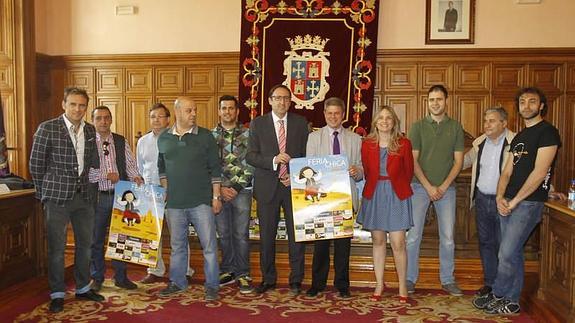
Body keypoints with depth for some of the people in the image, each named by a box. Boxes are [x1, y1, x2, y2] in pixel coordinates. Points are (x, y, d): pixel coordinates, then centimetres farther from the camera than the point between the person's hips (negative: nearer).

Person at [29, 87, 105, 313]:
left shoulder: (90, 130, 6)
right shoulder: (47, 128, -8)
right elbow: (36, 163, -2)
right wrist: (45, 192, 2)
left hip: (83, 195, 5)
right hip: (57, 197, -5)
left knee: (85, 243, 14)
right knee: (57, 247, 3)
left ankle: (83, 288, 29)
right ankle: (57, 294, 18)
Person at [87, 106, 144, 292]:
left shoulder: (121, 142, 8)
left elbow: (130, 164, 4)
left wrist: (136, 177, -15)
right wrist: (106, 175, -17)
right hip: (97, 197, -2)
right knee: (96, 239, 8)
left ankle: (121, 277, 23)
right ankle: (97, 278, 23)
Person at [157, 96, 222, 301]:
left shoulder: (205, 136, -1)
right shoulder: (164, 138, 7)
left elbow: (215, 169, 0)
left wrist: (216, 197, -4)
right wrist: (166, 191, 10)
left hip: (201, 201, -3)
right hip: (174, 203, 3)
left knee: (209, 244, 0)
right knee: (177, 245, 14)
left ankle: (212, 285, 12)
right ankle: (177, 282, 29)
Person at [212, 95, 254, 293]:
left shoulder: (247, 135, 2)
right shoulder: (211, 136, 6)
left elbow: (250, 165, -3)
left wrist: (236, 188, -10)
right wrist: (220, 188, -7)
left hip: (242, 191, -2)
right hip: (219, 191, 2)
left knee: (241, 234, 1)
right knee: (224, 234, 9)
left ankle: (242, 274, 12)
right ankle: (227, 271, 22)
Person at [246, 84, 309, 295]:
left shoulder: (300, 123, 7)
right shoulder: (258, 124, 4)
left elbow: (307, 155, 6)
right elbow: (250, 156, -3)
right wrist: (273, 160, -18)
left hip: (294, 184, 0)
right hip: (267, 187, 0)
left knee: (297, 234, 3)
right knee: (266, 236, 8)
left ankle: (296, 280, 18)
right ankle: (268, 278, 24)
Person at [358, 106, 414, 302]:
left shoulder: (403, 144, -4)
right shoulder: (367, 144, 1)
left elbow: (408, 172, 6)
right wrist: (377, 188, 13)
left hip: (397, 196, -2)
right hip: (374, 196, 2)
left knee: (398, 243, -3)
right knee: (378, 240, 9)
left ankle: (402, 286, 13)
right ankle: (379, 284, 20)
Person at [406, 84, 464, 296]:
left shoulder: (455, 127, 6)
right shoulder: (418, 126, 2)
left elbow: (458, 161, 3)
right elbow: (413, 160, -2)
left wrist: (443, 186, -8)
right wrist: (428, 187, -10)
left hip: (446, 188, 1)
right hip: (420, 187, -1)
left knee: (447, 237, 4)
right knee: (413, 235, -1)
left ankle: (447, 280, 18)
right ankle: (410, 278, 11)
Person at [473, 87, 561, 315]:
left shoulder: (547, 132, -7)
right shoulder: (519, 137, 18)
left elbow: (539, 172, -15)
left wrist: (514, 201, -14)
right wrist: (500, 197, -4)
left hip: (529, 202, -8)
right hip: (509, 202, 8)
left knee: (507, 254, -7)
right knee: (513, 253, 12)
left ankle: (497, 296, 11)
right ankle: (511, 302, 20)